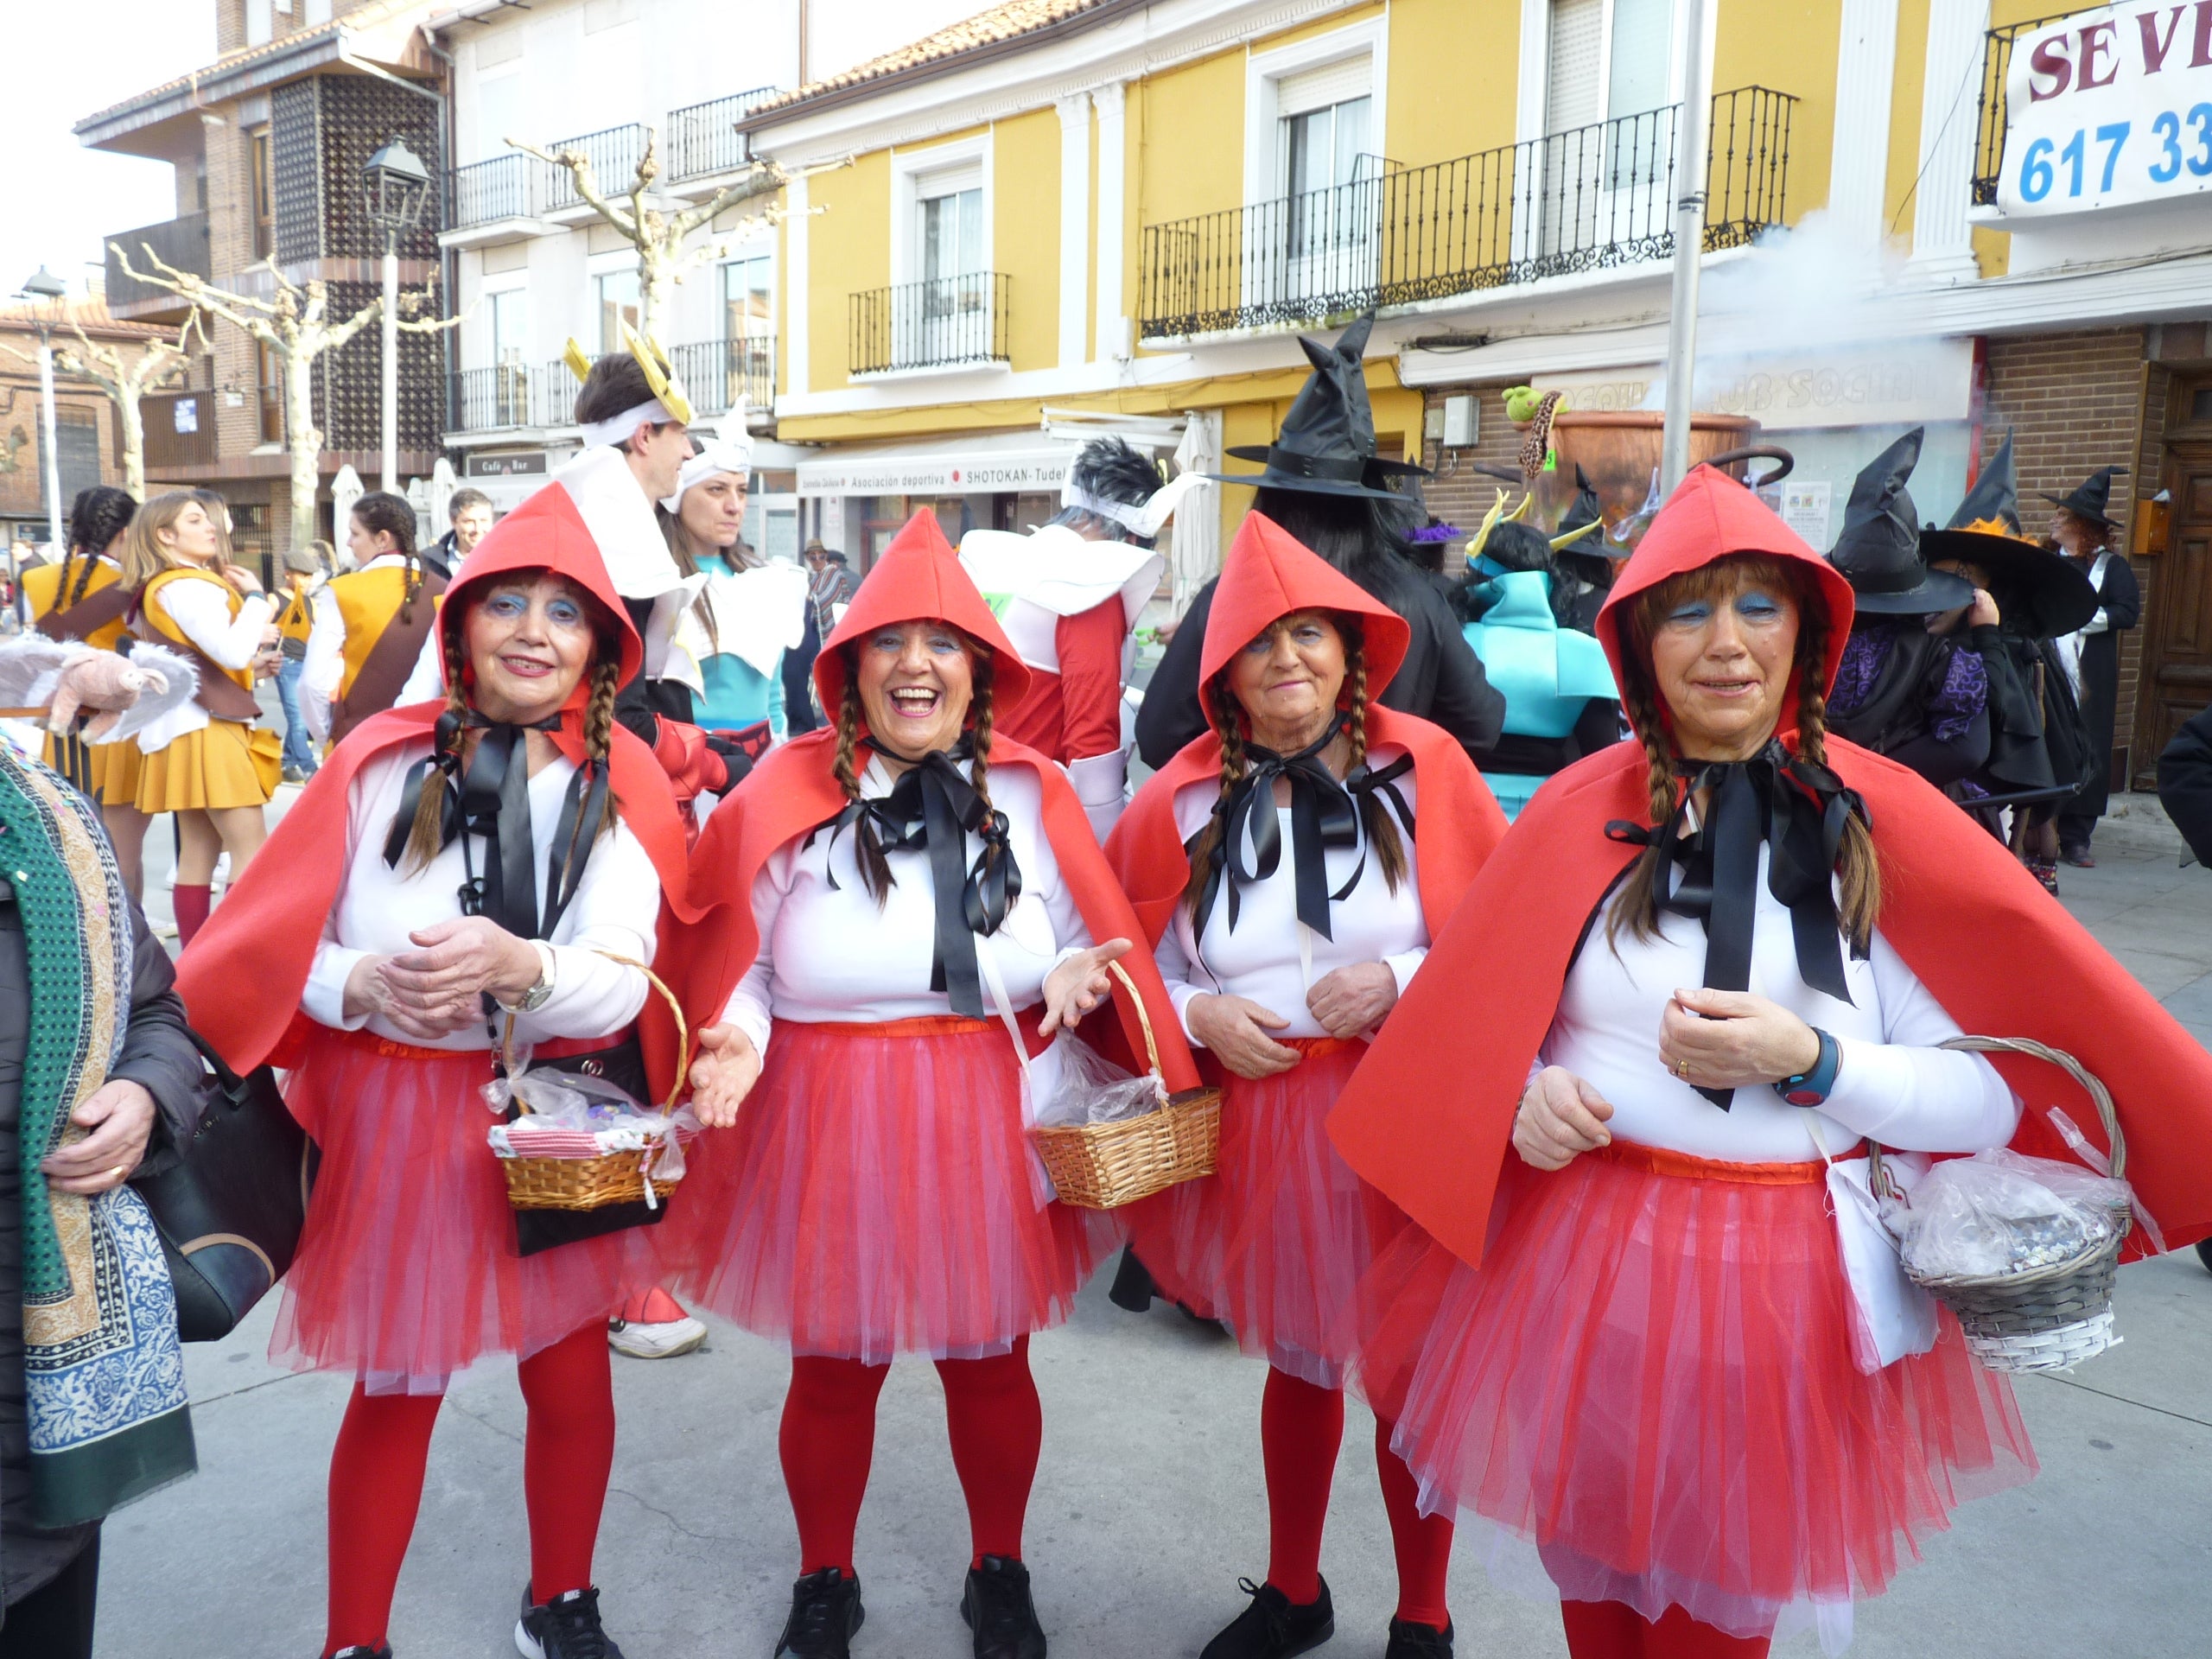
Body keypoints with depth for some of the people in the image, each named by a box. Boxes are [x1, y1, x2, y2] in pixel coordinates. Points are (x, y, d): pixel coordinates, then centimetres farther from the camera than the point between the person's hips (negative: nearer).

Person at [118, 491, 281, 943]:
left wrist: (253, 664, 7)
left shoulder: (157, 588, 19)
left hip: (190, 724, 10)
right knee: (251, 849, -10)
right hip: (206, 725, -10)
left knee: (198, 851, 10)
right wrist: (255, 596, -11)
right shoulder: (188, 586, -13)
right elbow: (232, 651, -24)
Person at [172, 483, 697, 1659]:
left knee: (571, 1379, 13)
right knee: (394, 1393, 12)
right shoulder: (384, 758, -5)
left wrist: (520, 965, -32)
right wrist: (362, 984, -23)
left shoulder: (623, 782, -6)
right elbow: (272, 947, -3)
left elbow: (626, 983, -14)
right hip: (396, 1120, 0)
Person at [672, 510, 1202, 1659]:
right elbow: (738, 971, 1)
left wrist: (1067, 983, -15)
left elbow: (1093, 950, 7)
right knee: (832, 1376, 15)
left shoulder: (1030, 797, -2)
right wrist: (738, 1042, -19)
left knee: (991, 1367, 18)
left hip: (989, 1134, 2)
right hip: (829, 1135, -1)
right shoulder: (789, 798, -7)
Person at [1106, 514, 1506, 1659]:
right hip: (1260, 1126, 2)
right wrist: (1196, 1014, -10)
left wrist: (1403, 980, -16)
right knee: (1296, 1362, 20)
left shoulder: (1423, 765, -6)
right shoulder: (1183, 800, -2)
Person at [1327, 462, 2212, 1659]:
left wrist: (1808, 1061, -21)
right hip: (1582, 1274, 1)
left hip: (1793, 1293, -1)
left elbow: (1993, 1100, -6)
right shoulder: (1581, 815, -3)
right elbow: (1484, 1028, 7)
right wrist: (1526, 1098, -13)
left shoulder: (1883, 826, -6)